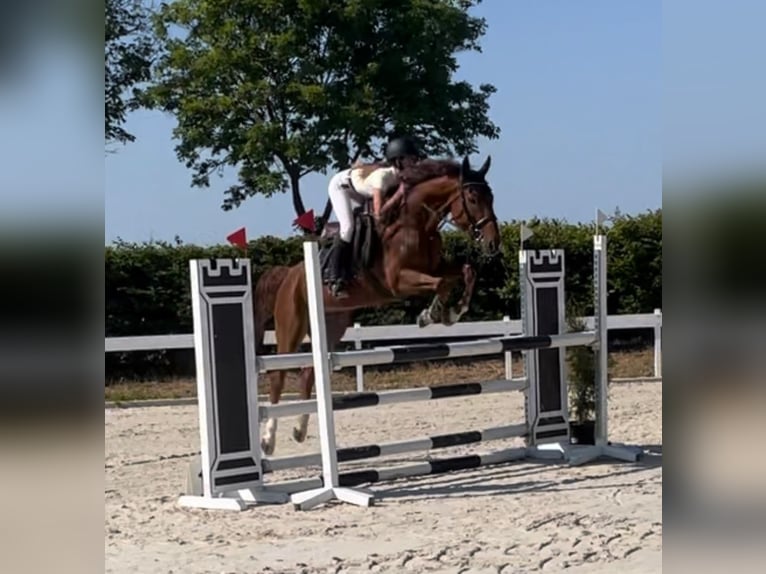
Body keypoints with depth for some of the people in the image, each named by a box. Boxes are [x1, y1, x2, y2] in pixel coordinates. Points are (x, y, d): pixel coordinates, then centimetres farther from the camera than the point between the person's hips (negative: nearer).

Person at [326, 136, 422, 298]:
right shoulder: (382, 175, -42)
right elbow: (379, 212, -42)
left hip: (360, 190, 8)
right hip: (340, 185, -8)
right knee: (348, 227, -20)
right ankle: (335, 279, -18)